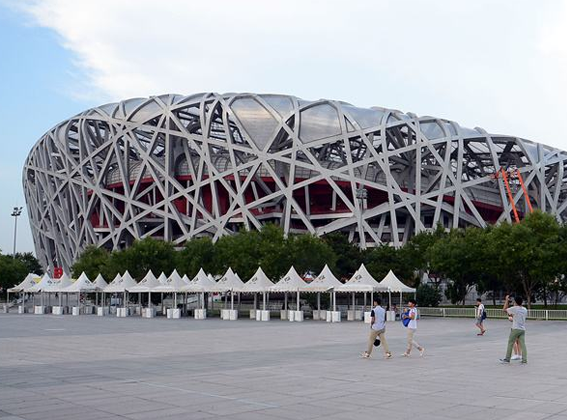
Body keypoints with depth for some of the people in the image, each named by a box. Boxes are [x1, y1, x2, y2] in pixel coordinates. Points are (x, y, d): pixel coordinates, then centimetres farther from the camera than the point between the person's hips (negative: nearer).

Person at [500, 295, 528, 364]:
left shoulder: (514, 308, -10)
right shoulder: (525, 310, 8)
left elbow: (504, 309, -1)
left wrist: (507, 301, 7)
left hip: (515, 329, -5)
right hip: (523, 329, 5)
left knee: (510, 344, 3)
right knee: (522, 344, 5)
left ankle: (507, 359, 6)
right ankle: (524, 359, 0)